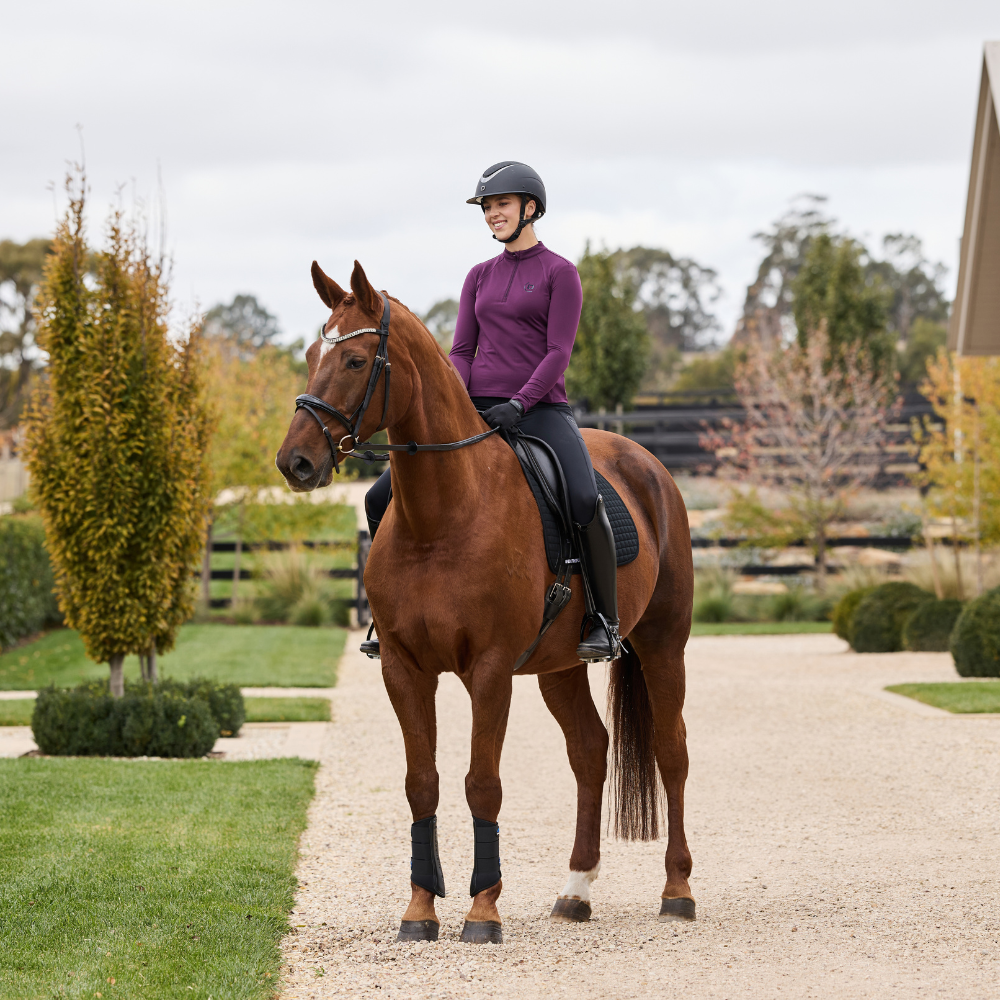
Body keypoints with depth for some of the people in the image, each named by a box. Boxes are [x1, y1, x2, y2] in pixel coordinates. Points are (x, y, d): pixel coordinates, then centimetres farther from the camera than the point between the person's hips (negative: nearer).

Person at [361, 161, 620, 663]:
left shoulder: (559, 272, 1)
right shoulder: (480, 276, 17)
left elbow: (558, 353, -7)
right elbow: (461, 351, 12)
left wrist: (517, 403, -20)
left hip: (540, 410, -5)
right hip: (478, 412, 6)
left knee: (585, 501, -34)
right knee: (382, 498, -5)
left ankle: (605, 622, -20)